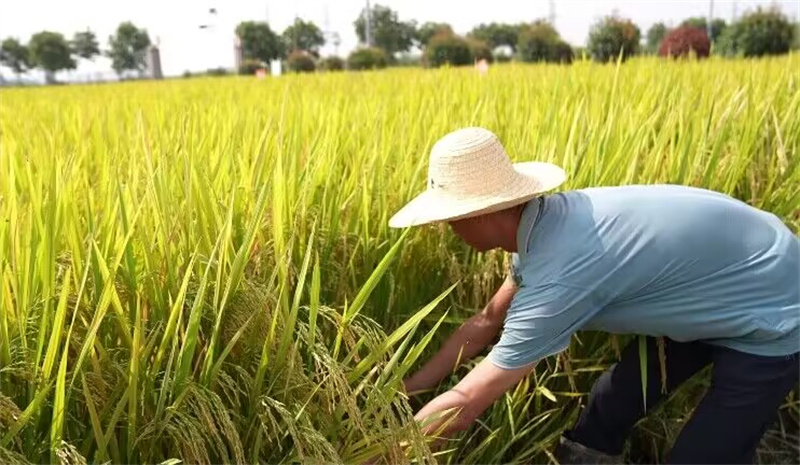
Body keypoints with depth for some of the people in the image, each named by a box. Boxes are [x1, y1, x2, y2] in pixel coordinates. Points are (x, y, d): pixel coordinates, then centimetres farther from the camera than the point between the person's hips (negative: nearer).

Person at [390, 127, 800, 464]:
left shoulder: (557, 281, -36)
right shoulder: (545, 225, -10)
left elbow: (464, 405, -28)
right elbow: (488, 320, 2)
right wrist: (407, 388, 3)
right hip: (714, 297, 8)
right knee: (608, 406, 9)